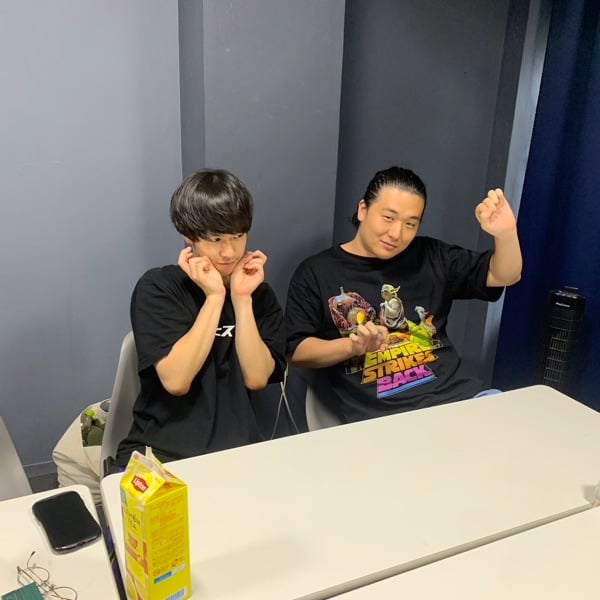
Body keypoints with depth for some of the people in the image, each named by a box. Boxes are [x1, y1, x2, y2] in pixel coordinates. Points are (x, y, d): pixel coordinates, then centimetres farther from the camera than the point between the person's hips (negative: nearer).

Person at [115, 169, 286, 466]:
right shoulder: (157, 287, -5)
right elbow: (176, 381, -16)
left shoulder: (261, 294, 3)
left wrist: (242, 298, -13)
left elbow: (256, 378, -7)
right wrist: (215, 296, -17)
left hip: (237, 447, 3)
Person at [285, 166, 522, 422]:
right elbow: (297, 351, 1)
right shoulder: (315, 272, 4)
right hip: (377, 415, -3)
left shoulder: (430, 257, 14)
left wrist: (506, 233, -8)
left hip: (454, 392, 4)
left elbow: (504, 276, 13)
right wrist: (353, 346, -16)